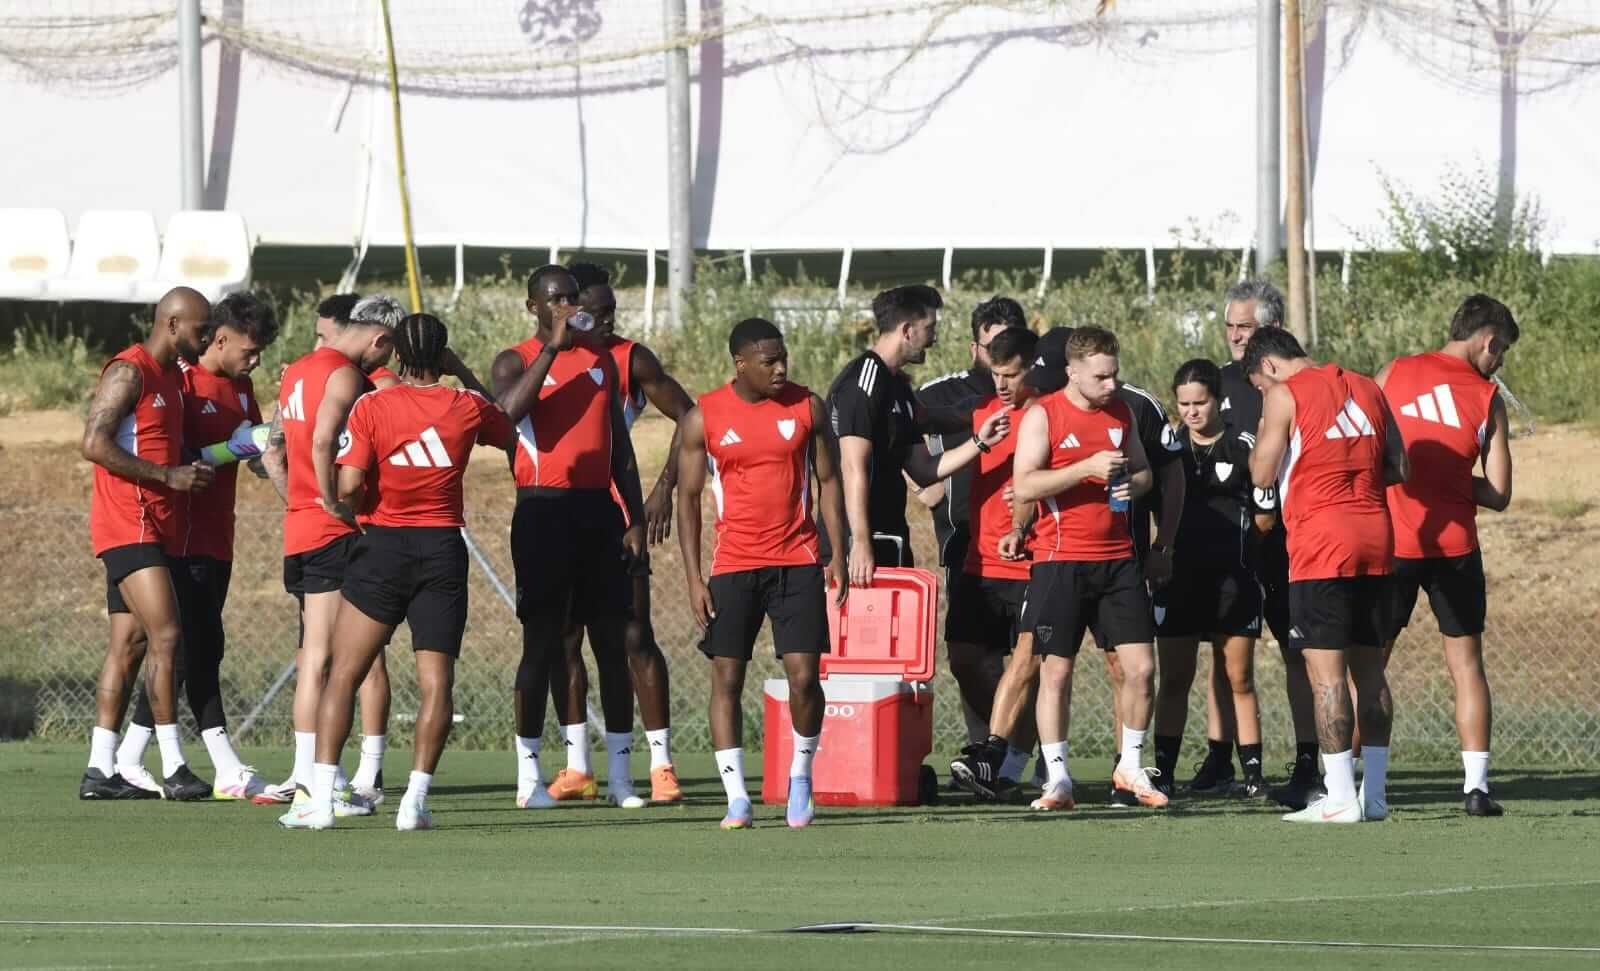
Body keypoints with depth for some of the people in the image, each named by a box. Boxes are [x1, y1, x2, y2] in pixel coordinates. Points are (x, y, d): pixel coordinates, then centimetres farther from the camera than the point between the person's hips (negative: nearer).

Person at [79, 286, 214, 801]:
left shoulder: (172, 377, 19)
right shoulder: (130, 372, -11)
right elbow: (94, 444, -19)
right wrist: (169, 475, -19)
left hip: (157, 527, 10)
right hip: (129, 524, -10)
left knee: (130, 643, 8)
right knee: (167, 634, -15)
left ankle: (100, 771, 9)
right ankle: (173, 768, -17)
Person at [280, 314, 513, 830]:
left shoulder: (371, 407, -7)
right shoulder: (467, 406, 0)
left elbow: (348, 487, -13)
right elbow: (507, 431, 23)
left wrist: (359, 506, 9)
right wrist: (465, 375, 24)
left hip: (383, 544, -1)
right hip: (443, 548, 1)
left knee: (343, 674, 5)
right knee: (436, 681, 4)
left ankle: (320, 798, -3)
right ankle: (415, 801, -5)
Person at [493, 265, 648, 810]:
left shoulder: (601, 361, 15)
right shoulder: (517, 362, 1)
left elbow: (620, 447, 17)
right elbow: (509, 410, -22)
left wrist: (635, 519, 9)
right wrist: (553, 347, -22)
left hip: (598, 509, 4)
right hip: (543, 509, -4)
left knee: (613, 642, 3)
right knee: (541, 643, -4)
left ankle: (620, 772, 8)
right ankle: (528, 774, 2)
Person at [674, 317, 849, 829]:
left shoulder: (807, 407, 4)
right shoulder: (704, 417, 0)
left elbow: (828, 480, 10)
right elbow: (688, 497, 3)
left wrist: (837, 555, 2)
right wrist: (693, 578, -3)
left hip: (798, 561, 0)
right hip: (734, 565, 0)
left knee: (804, 675, -7)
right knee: (727, 677, -4)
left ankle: (801, 774, 15)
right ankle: (736, 796, 1)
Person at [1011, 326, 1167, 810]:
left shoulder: (1121, 412, 11)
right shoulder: (1042, 415, -5)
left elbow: (1144, 470, 22)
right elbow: (1024, 486, -13)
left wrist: (1133, 484, -2)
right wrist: (1088, 468, -20)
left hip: (1118, 558, 4)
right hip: (1060, 560, -4)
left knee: (1141, 666, 0)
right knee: (1056, 670, -2)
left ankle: (1131, 766, 16)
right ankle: (1057, 777, 4)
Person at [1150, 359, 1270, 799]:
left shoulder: (1244, 445, 2)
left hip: (1233, 576, -2)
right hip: (1180, 572, 2)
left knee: (1239, 679, 1)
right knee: (1174, 678, 1)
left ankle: (1252, 771, 4)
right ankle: (1162, 771, 3)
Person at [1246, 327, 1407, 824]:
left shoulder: (1286, 394, -3)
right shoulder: (1366, 389, 15)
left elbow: (1262, 474, -3)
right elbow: (1398, 468, 15)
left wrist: (1264, 433, 13)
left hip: (1322, 544, -6)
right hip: (1375, 538, 6)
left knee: (1325, 671, -5)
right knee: (1369, 668, 11)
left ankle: (1340, 796, -10)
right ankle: (1374, 793, 11)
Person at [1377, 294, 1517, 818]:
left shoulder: (1392, 376, 2)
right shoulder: (1488, 401, -1)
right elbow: (1498, 495, -2)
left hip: (1390, 541, 1)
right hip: (1454, 547, -1)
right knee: (1466, 662, 9)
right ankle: (1476, 787, 2)